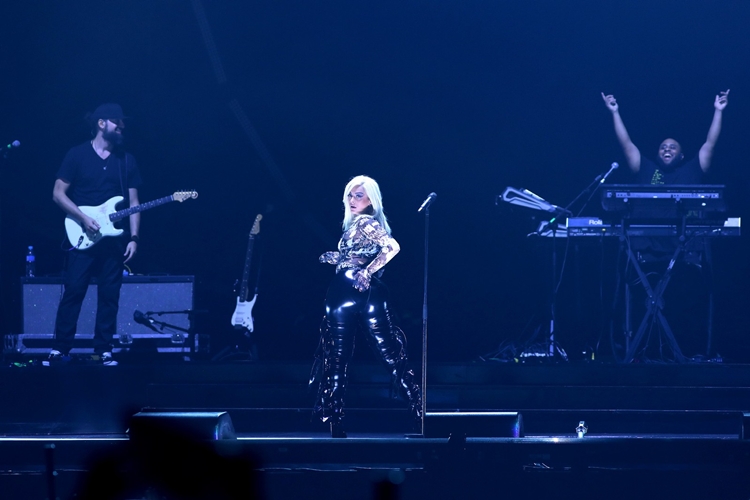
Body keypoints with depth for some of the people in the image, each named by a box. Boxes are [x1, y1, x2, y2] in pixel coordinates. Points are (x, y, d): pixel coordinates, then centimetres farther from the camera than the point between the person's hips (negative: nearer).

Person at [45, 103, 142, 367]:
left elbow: (133, 202, 10)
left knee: (109, 296, 2)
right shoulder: (77, 155, 0)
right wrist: (83, 218, -13)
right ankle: (60, 349, -4)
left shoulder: (127, 160, 11)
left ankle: (104, 350, 7)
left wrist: (134, 238, 0)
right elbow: (58, 193, -2)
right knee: (73, 292, -7)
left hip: (114, 238, 3)